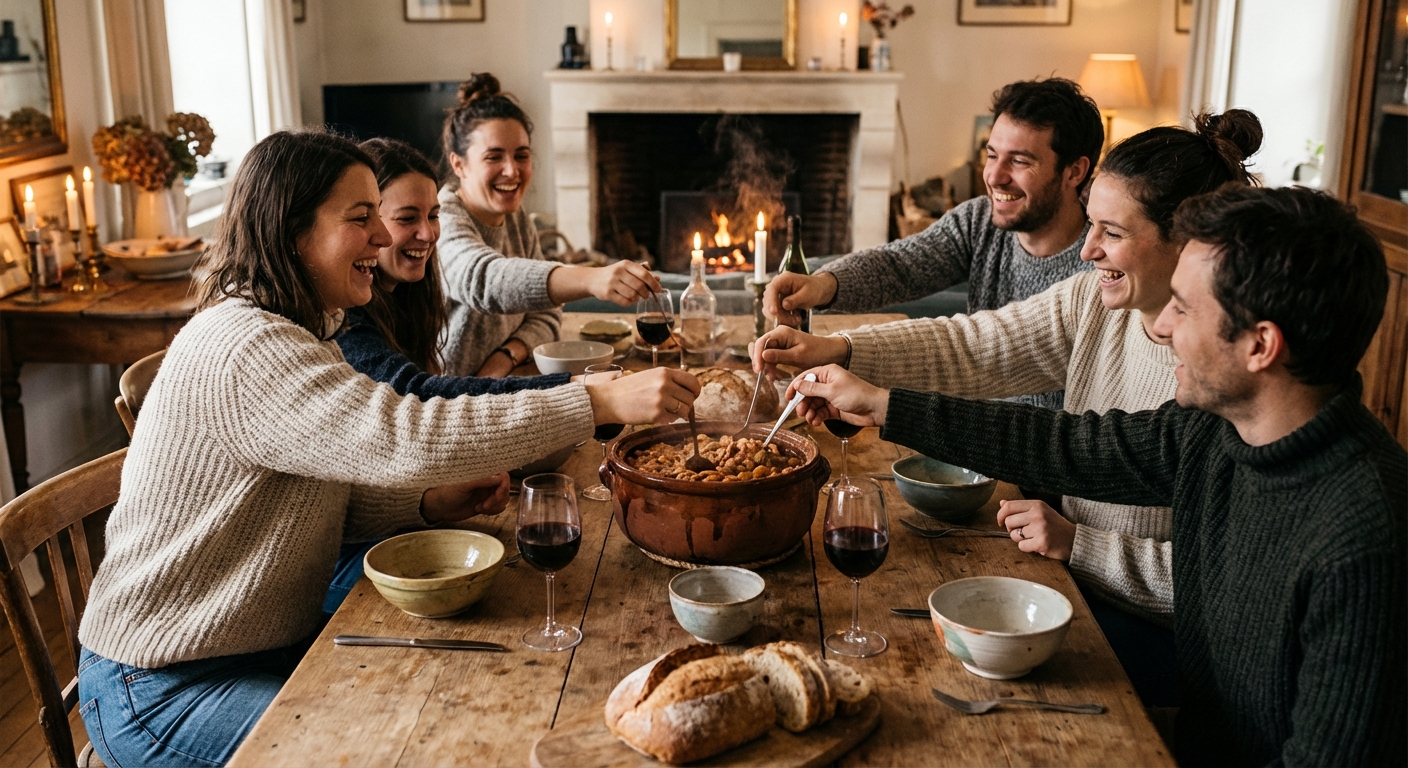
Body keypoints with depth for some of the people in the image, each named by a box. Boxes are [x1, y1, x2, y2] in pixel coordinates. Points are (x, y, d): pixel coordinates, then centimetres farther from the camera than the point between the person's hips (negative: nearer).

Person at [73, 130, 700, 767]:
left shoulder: (296, 334, 9)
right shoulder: (243, 348, -26)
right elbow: (402, 439, -37)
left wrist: (426, 505, -7)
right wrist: (600, 402, -36)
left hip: (273, 639, 9)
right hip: (161, 689, -9)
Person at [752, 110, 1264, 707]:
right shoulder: (1094, 299, -2)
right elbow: (972, 346, -3)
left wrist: (1078, 546, -24)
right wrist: (838, 350, -15)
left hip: (1154, 631, -6)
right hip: (1075, 577, 6)